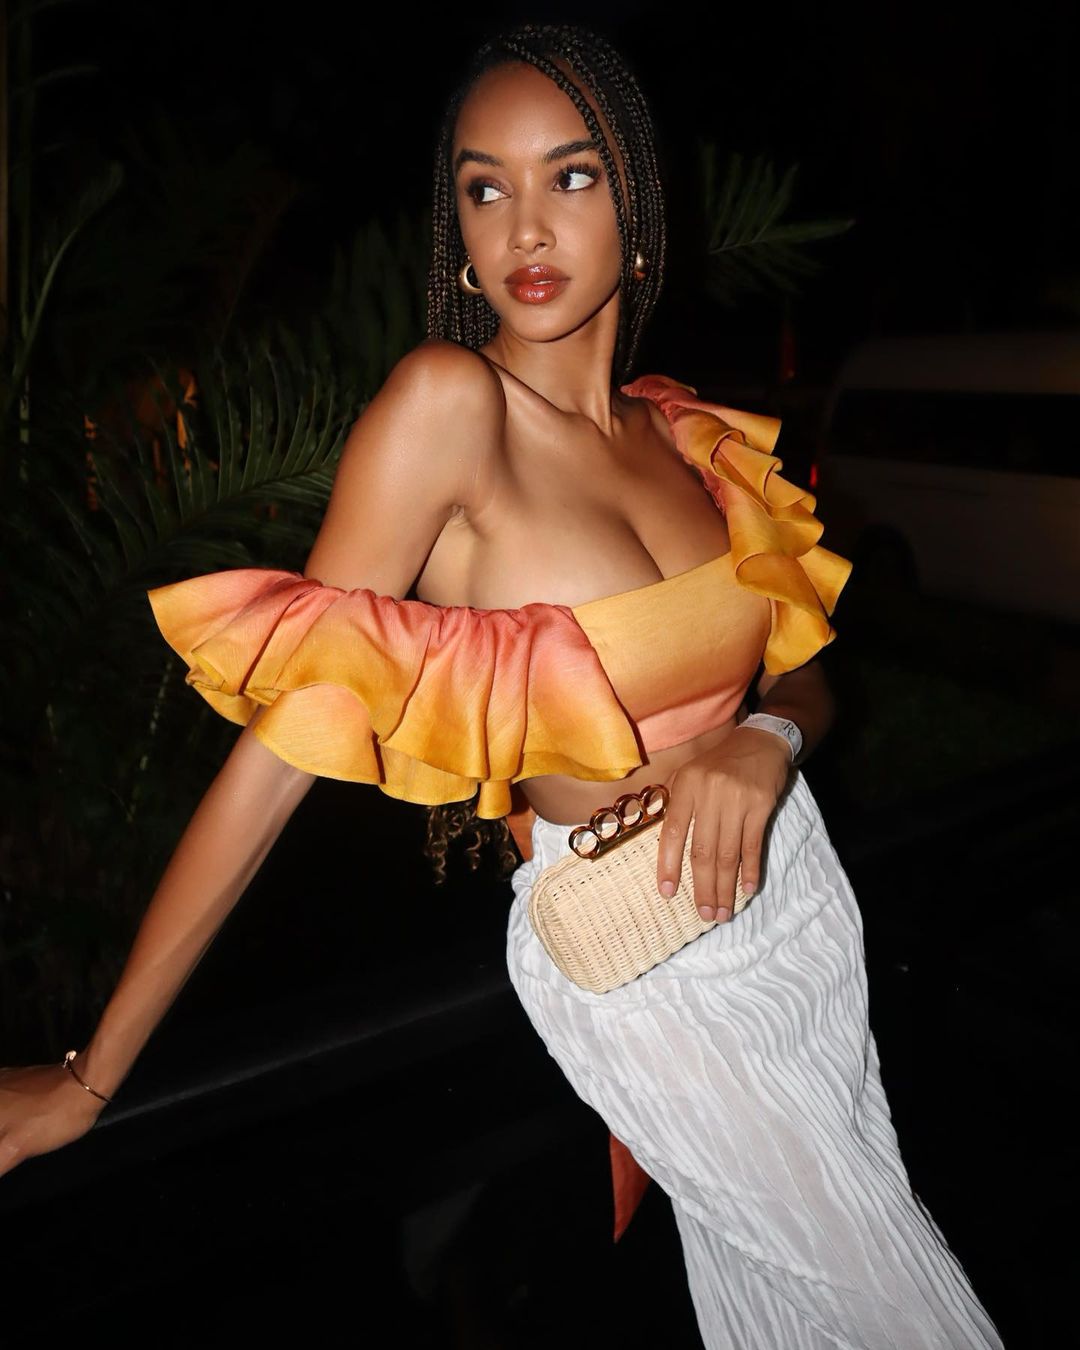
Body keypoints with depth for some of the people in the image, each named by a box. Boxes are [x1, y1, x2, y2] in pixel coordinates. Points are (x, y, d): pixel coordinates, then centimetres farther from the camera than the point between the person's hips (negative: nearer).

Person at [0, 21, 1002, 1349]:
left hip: (796, 890, 5)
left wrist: (762, 742, -16)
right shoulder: (446, 402, -20)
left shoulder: (686, 432, -2)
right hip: (635, 957, -5)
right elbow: (286, 732, -22)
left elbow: (802, 674, 9)